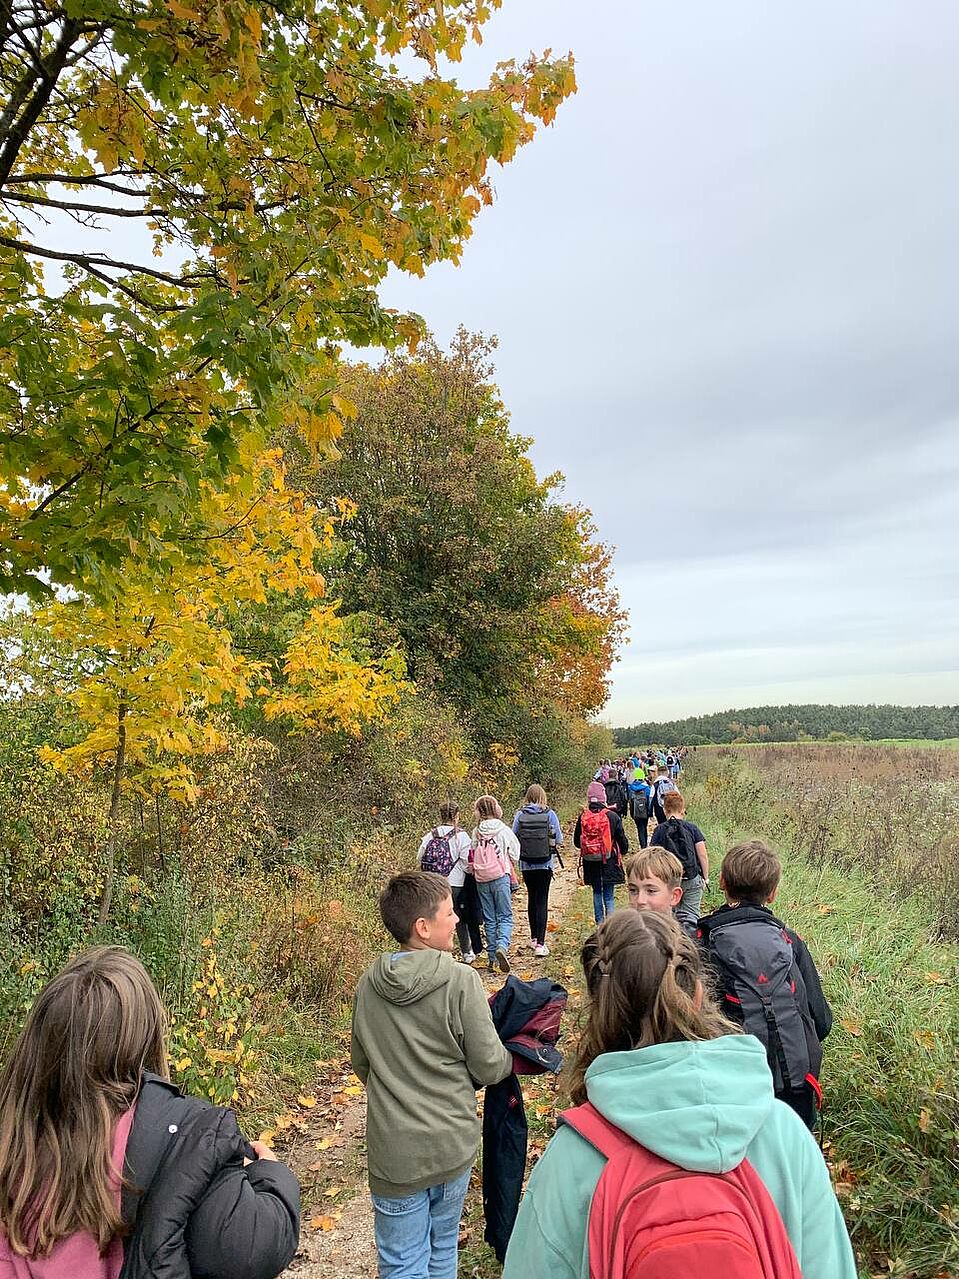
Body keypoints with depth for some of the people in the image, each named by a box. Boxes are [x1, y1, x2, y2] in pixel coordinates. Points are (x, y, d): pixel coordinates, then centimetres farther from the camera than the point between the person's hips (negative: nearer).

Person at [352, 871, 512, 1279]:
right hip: (453, 1144, -1)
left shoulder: (368, 984, -6)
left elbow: (361, 1064, 7)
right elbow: (489, 1067, -12)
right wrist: (511, 1056, 9)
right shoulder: (461, 981, -19)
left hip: (394, 1152, 2)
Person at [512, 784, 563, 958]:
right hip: (546, 863, -2)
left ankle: (534, 937, 30)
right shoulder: (549, 814, -7)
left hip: (526, 864, 2)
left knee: (532, 898, 17)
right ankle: (540, 943, -7)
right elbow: (559, 839, -4)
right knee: (542, 901, 0)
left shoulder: (520, 815, -4)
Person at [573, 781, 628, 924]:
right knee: (609, 896, 6)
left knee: (597, 893, 16)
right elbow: (622, 839, -3)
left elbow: (577, 842, 4)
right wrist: (624, 851, 18)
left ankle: (600, 923, 21)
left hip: (590, 863, 2)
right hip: (609, 862, -2)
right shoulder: (612, 816, -12)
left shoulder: (582, 817, -5)